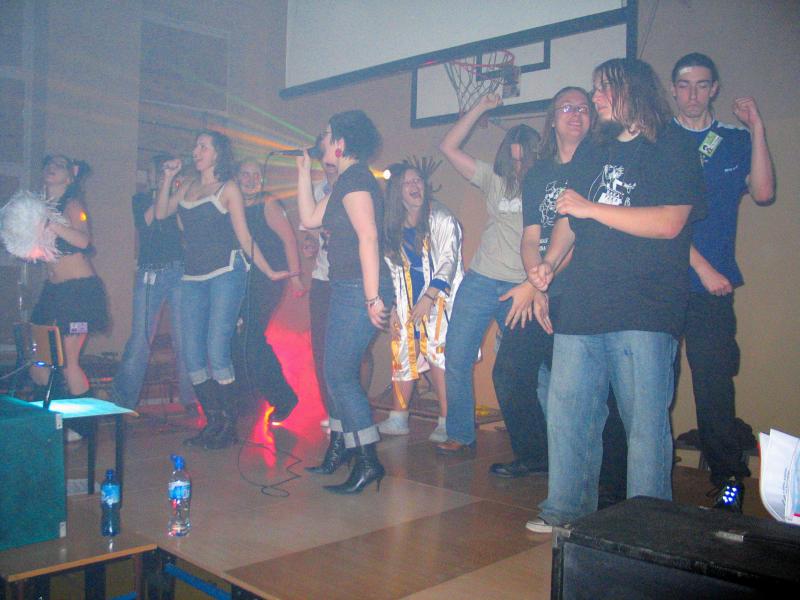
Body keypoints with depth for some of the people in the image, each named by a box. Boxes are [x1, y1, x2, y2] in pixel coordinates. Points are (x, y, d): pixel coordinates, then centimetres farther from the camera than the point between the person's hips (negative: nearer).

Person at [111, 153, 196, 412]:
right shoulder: (140, 199, 17)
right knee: (140, 338, -3)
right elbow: (143, 224, -2)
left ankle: (190, 399, 4)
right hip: (148, 274, 2)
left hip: (178, 271, -1)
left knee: (183, 338, -3)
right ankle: (121, 400, 2)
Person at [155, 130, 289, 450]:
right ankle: (213, 421, 15)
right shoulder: (188, 186, 19)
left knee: (216, 350, -11)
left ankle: (229, 425, 1)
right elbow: (161, 213, 11)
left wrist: (269, 271, -2)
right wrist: (168, 177, 10)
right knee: (192, 354, 3)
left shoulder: (228, 188, 3)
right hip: (193, 276, 6)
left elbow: (244, 237, 2)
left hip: (225, 273, -6)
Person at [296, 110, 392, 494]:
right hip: (347, 289, 10)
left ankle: (368, 462, -1)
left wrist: (373, 297, -26)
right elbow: (309, 219, 22)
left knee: (340, 375, -7)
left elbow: (368, 236, -22)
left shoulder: (355, 178, -13)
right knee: (338, 372, 16)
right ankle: (339, 449, 29)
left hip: (358, 289, -10)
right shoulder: (347, 180, 19)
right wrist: (304, 172, 21)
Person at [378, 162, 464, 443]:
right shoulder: (393, 227, 12)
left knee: (439, 355, -12)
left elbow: (448, 259, -9)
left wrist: (429, 297, -18)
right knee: (403, 354, 4)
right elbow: (393, 270, 15)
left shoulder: (441, 219, -3)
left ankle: (446, 423, -8)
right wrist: (393, 307, 8)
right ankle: (398, 419, 13)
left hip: (438, 297, -5)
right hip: (408, 302, 5)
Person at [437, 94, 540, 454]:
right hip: (481, 282, 3)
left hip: (523, 288, -3)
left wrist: (533, 285, -20)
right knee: (456, 359, 0)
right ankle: (460, 434, 12)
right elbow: (448, 147, 10)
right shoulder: (495, 181, 11)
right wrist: (481, 108, 6)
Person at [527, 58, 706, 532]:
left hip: (645, 314, -5)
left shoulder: (672, 150, 2)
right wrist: (549, 263, 6)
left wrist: (592, 208, -10)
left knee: (646, 421, -2)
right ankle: (566, 509, 19)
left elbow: (669, 223, -12)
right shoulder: (589, 155, 20)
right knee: (567, 412, 6)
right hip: (582, 309, 6)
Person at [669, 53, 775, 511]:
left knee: (715, 386, -3)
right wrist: (702, 266, -8)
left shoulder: (737, 141, 14)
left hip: (713, 287, 1)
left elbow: (763, 194, 0)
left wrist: (757, 130, -3)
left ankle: (730, 481, 10)